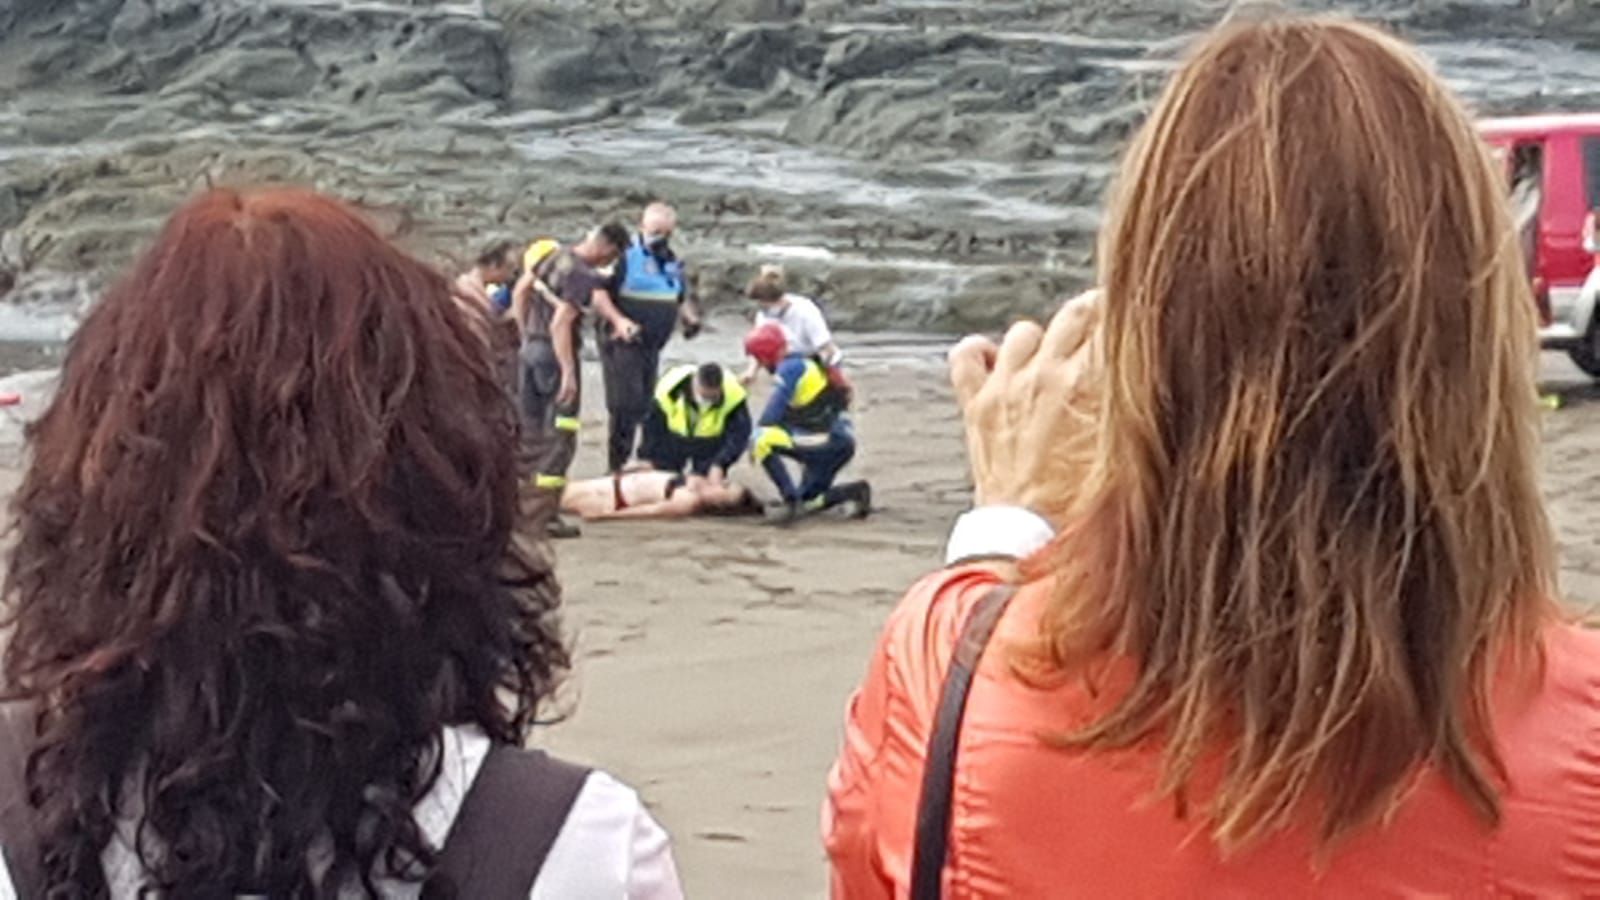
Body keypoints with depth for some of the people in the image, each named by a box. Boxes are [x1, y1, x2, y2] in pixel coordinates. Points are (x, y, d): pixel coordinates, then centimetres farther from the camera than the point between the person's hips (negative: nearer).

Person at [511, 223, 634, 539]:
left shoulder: (555, 255, 6)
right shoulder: (583, 277, -19)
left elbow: (520, 291, 13)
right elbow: (560, 324, -24)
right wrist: (568, 372, -22)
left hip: (531, 347, 9)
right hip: (556, 352, -9)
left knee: (530, 431, 17)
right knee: (560, 435, -3)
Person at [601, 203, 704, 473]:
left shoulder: (672, 262, 15)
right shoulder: (625, 255, -9)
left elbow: (682, 298, 28)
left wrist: (690, 318, 9)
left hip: (652, 346, 7)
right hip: (623, 343, -7)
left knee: (642, 407, 10)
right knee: (625, 405, -11)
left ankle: (622, 461, 21)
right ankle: (617, 466, -4)